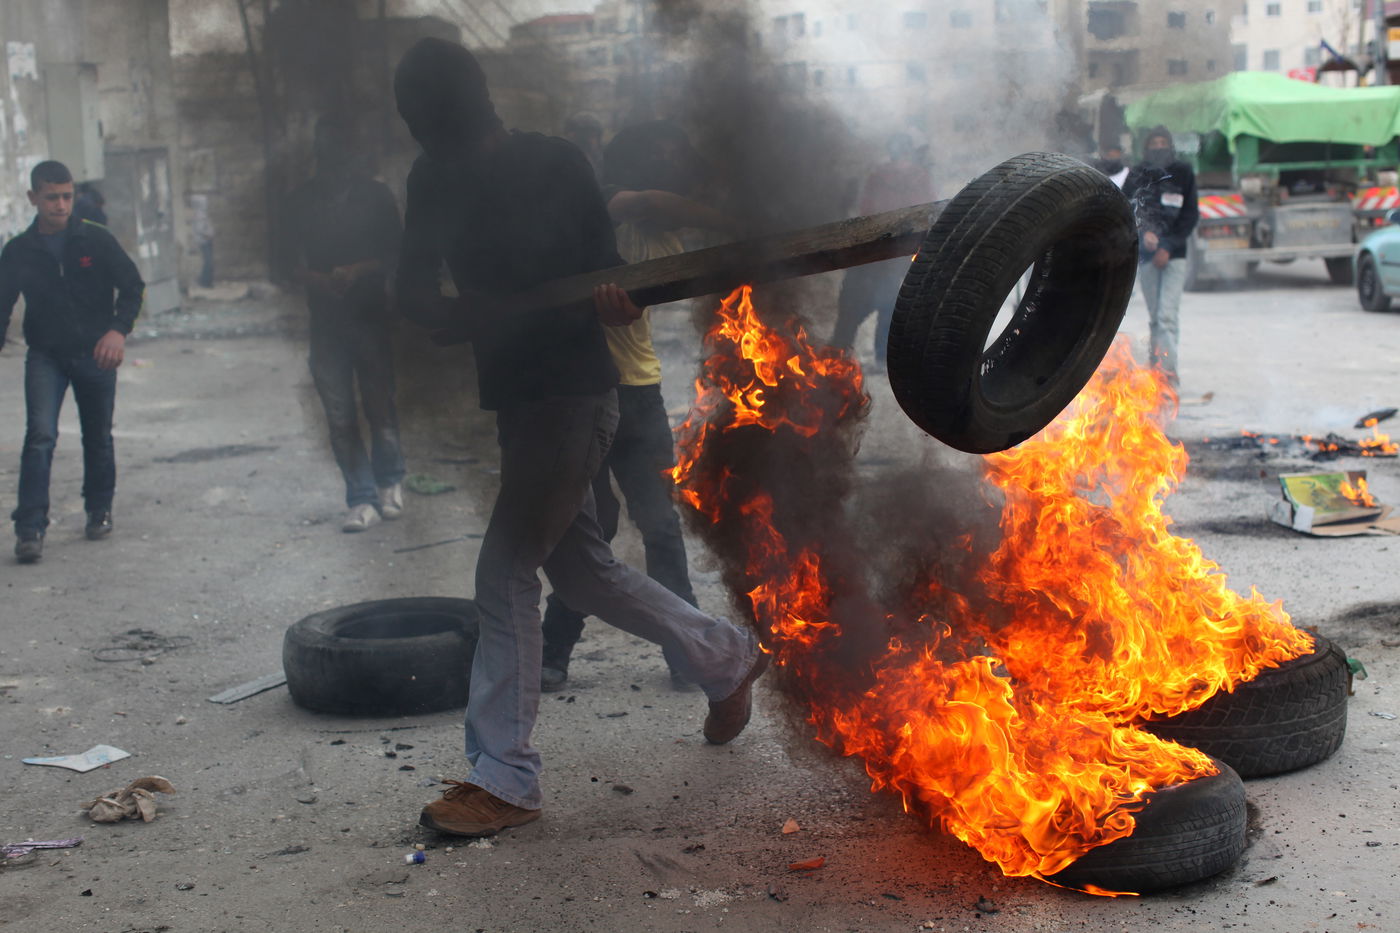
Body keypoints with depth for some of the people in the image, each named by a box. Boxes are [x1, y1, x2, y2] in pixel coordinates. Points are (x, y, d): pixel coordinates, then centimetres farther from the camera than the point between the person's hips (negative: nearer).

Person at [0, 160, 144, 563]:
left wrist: (118, 330, -16)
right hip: (45, 356, 0)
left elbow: (132, 286, -1)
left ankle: (99, 510, 32)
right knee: (40, 435, -15)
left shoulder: (96, 240, -4)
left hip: (95, 354, 0)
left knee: (98, 436, 11)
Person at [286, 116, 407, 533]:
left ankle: (389, 481, 25)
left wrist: (359, 271, -15)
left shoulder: (376, 195, 3)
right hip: (326, 319, 2)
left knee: (380, 404, 0)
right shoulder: (302, 201, 8)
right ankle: (361, 500, 6)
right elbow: (298, 259, 10)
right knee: (340, 416, -1)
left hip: (371, 315, -2)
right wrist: (317, 279, -12)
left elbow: (395, 253, 3)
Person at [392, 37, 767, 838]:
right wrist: (458, 312, -23)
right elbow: (412, 288, -2)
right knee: (580, 568, 16)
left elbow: (606, 270, -11)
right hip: (517, 395, 8)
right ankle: (727, 658, 35)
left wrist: (611, 299, -34)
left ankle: (506, 780, 2)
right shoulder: (436, 182, 6)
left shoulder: (554, 164, -10)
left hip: (571, 394, -8)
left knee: (506, 574, -8)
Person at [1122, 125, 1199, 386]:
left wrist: (1169, 247, -8)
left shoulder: (1183, 173, 1)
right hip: (1146, 255, 2)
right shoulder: (1137, 176, 5)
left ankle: (1167, 372, -16)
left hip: (1174, 255, -2)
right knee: (1155, 316, 8)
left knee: (1167, 316, -13)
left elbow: (1191, 216, 1)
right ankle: (1156, 369, 15)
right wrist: (1143, 233, -18)